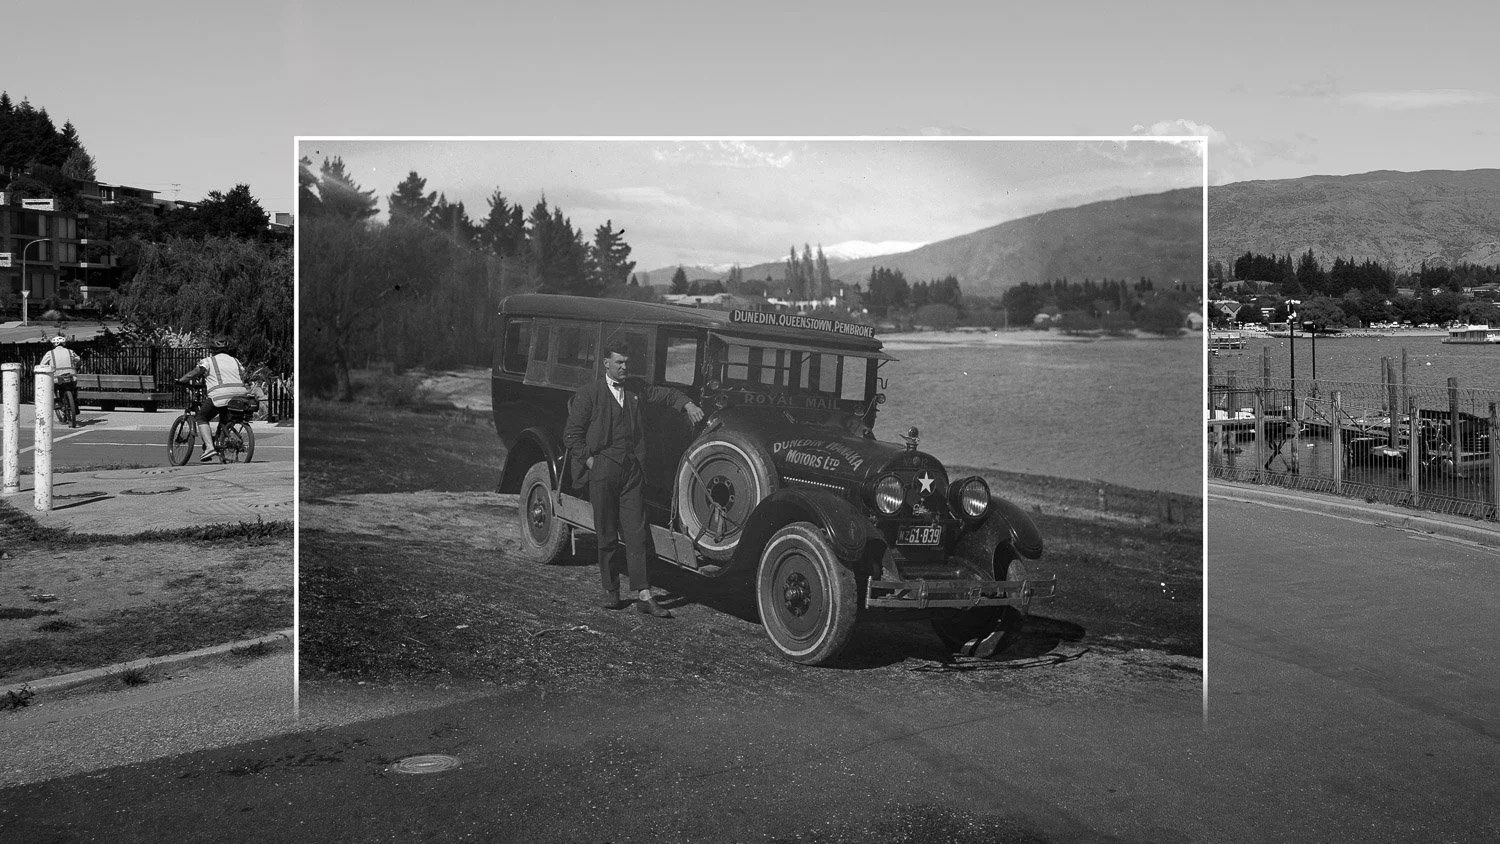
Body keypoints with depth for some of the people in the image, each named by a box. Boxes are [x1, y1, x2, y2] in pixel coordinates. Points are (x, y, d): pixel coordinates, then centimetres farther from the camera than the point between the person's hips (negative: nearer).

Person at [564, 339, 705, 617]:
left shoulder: (635, 388, 12)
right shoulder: (589, 393, -1)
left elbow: (664, 394, 20)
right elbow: (572, 434, 0)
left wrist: (687, 404, 1)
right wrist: (589, 460, -8)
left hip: (632, 469, 3)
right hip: (603, 470, -3)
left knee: (636, 533, -1)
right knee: (607, 536, 4)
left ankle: (643, 595, -2)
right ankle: (611, 591, 17)